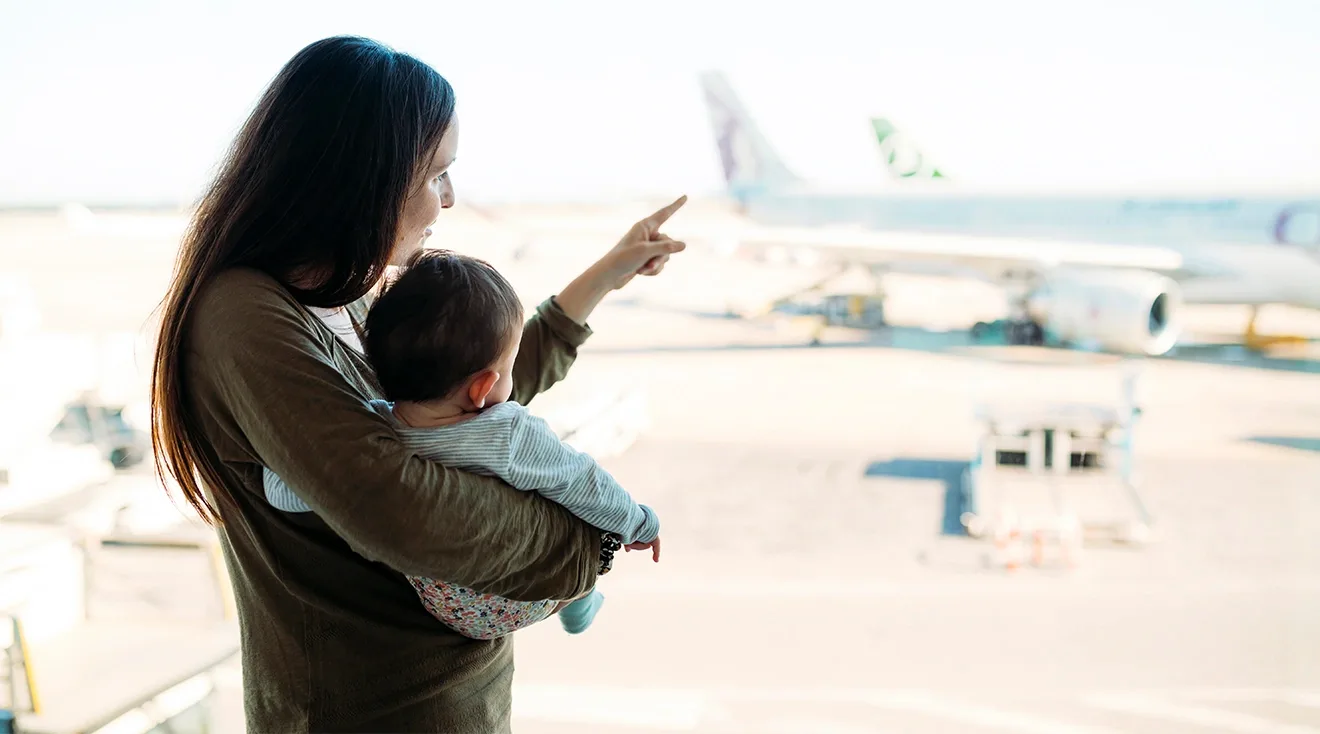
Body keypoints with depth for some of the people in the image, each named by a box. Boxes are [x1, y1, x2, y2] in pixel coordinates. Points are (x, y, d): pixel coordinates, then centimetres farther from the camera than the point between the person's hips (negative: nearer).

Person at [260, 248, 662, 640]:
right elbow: (586, 487, -17)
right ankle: (579, 609, 49)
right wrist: (637, 523, 2)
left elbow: (283, 489, -21)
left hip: (445, 608, 4)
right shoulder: (513, 435, -32)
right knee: (581, 508, 25)